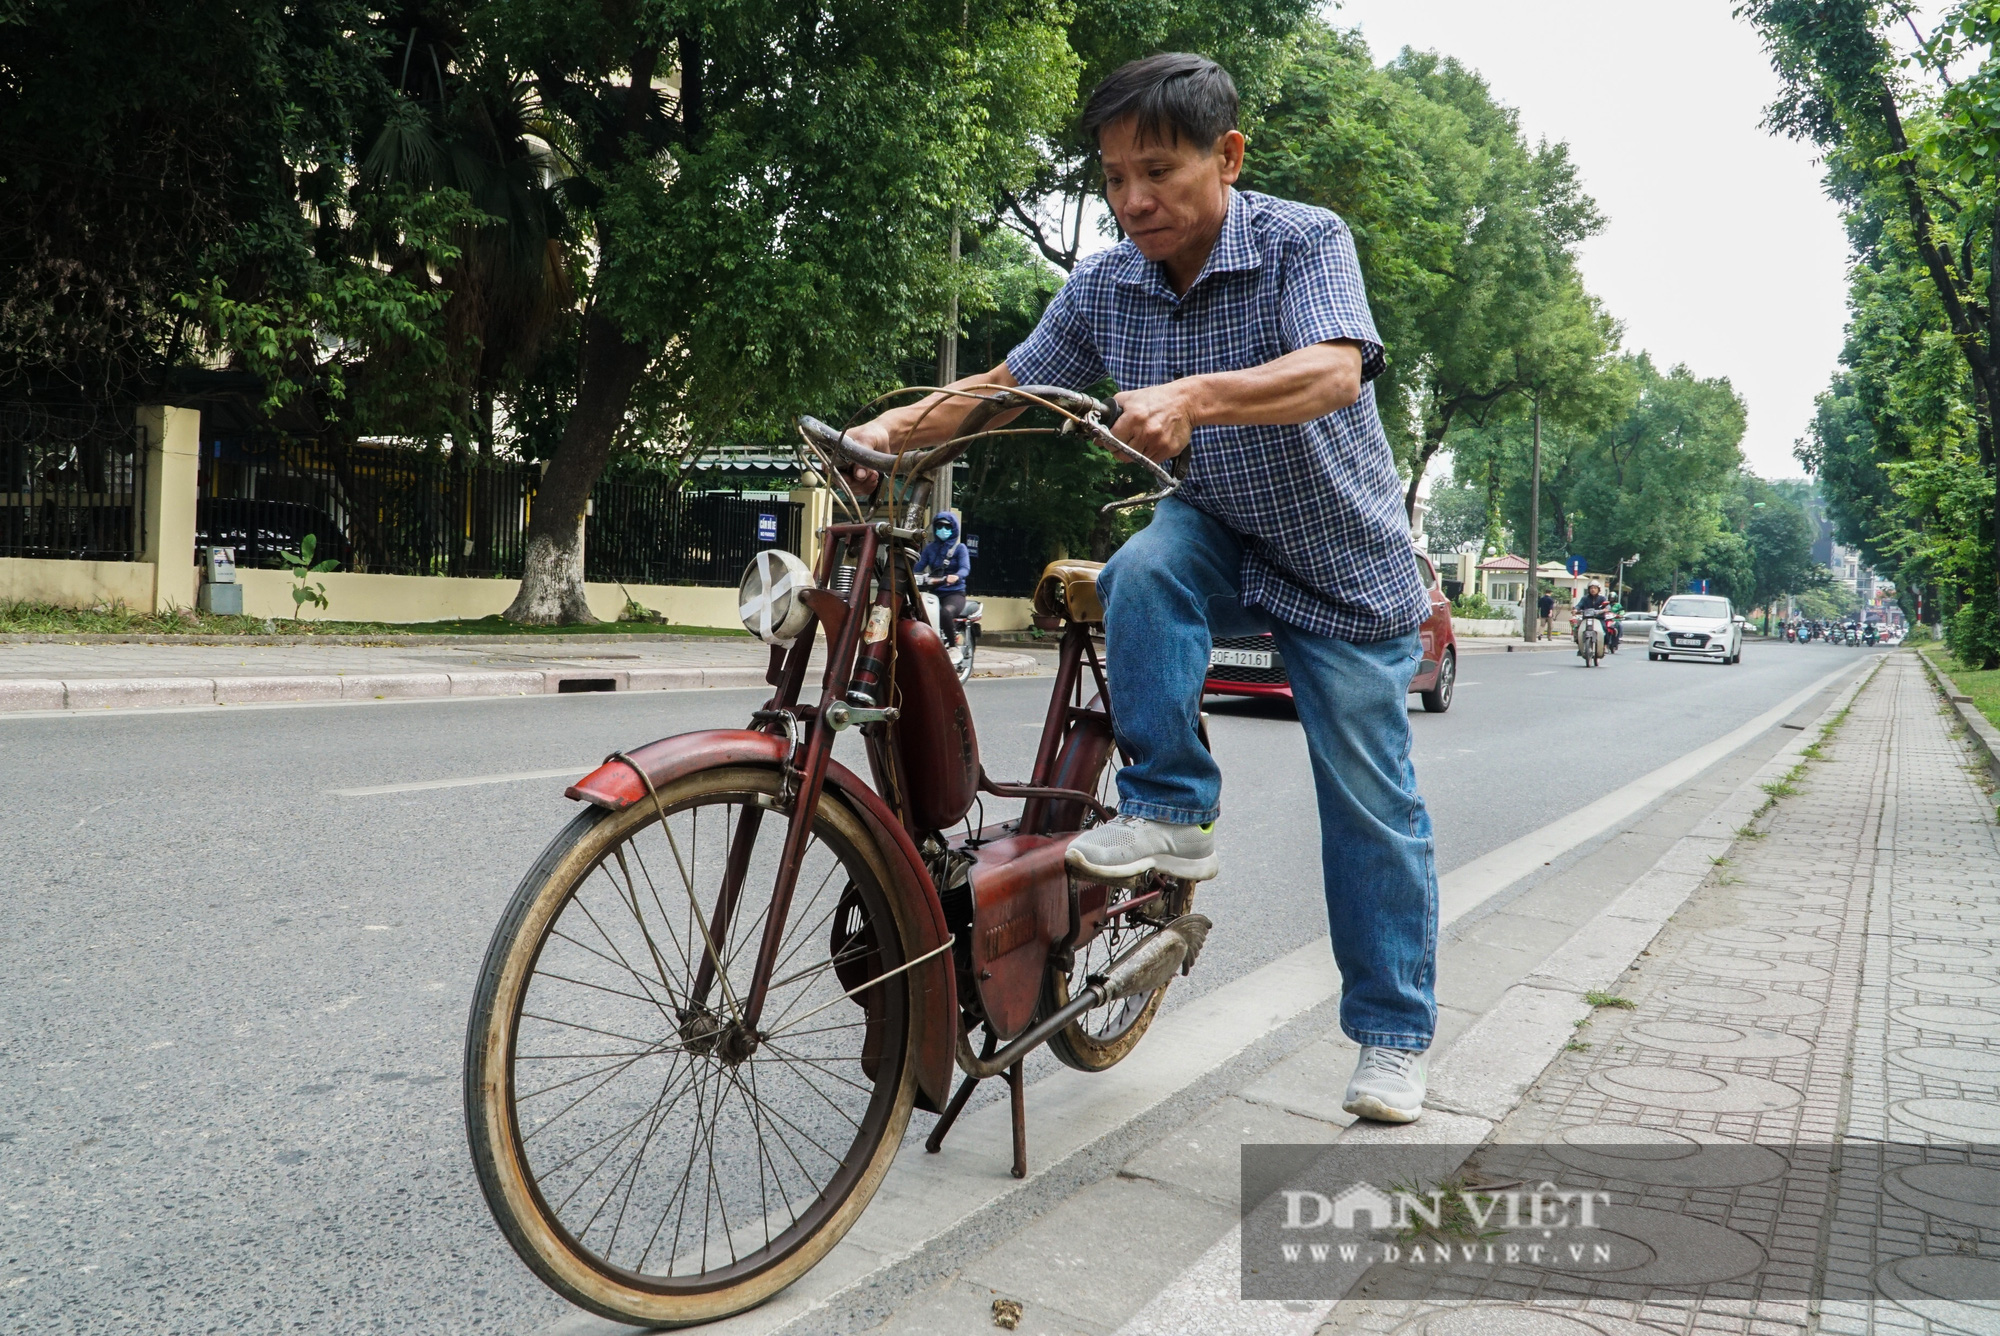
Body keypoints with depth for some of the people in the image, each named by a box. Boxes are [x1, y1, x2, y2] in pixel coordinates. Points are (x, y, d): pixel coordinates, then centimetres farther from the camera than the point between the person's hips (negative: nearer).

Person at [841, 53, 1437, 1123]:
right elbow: (1009, 384, 0)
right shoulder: (1105, 285, -6)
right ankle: (1171, 815, -17)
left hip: (1343, 563, -3)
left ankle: (1392, 1036, 16)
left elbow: (1334, 371, -37)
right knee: (1143, 572, -32)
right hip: (1219, 534, 4)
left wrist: (1194, 396, -54)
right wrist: (897, 425, -16)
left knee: (1370, 807, 0)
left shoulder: (1305, 241, -20)